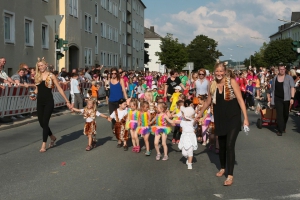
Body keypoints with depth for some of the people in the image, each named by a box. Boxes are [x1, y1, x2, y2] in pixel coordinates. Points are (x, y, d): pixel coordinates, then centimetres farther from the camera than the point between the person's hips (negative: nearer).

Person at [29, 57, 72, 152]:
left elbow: (59, 89, -2)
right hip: (40, 102, 5)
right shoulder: (37, 76, 8)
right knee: (41, 123, 5)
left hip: (49, 101, -5)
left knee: (45, 122, -9)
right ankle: (52, 137, 30)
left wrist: (67, 101, -2)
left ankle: (44, 145, -2)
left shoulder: (51, 76, -3)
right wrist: (34, 96, -1)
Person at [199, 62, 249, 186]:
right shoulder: (212, 85, 3)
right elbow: (208, 102, 15)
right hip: (220, 119, 4)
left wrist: (245, 117, -16)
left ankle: (230, 175, -4)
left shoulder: (232, 82, -9)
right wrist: (199, 115, 19)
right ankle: (222, 168, 38)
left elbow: (240, 100, -11)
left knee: (230, 146, -11)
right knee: (222, 146, 14)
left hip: (233, 118, -4)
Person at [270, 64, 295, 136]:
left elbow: (292, 88, -6)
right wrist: (271, 96, 14)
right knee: (279, 114, -9)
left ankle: (283, 128, 30)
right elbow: (272, 88, 16)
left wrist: (292, 98, -14)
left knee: (285, 114, 11)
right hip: (278, 99, 1)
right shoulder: (275, 78, 7)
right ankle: (280, 130, -7)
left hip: (286, 98, 0)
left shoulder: (289, 77, -1)